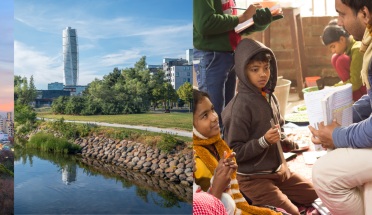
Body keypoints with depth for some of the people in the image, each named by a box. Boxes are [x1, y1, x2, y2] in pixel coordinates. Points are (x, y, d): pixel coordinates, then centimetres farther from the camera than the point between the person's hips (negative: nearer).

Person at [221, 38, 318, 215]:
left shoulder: (270, 97, 1)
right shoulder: (242, 105, -22)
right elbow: (234, 152, -21)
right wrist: (264, 141, -29)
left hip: (277, 169, 8)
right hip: (252, 177, -8)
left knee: (313, 194, 16)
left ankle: (267, 199, 17)